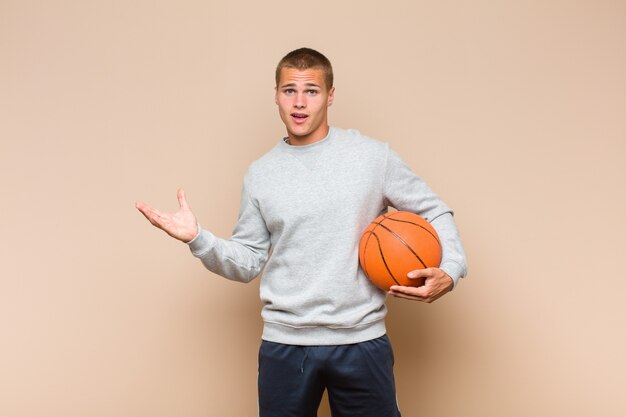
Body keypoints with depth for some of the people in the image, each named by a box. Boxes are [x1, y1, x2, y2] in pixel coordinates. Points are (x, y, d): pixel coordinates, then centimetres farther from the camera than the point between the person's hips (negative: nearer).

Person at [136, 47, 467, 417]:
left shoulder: (373, 156, -1)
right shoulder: (260, 174, 5)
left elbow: (434, 213, 6)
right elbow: (248, 262, 7)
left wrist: (450, 270, -10)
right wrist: (197, 239, -10)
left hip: (362, 341, -1)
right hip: (285, 344, 1)